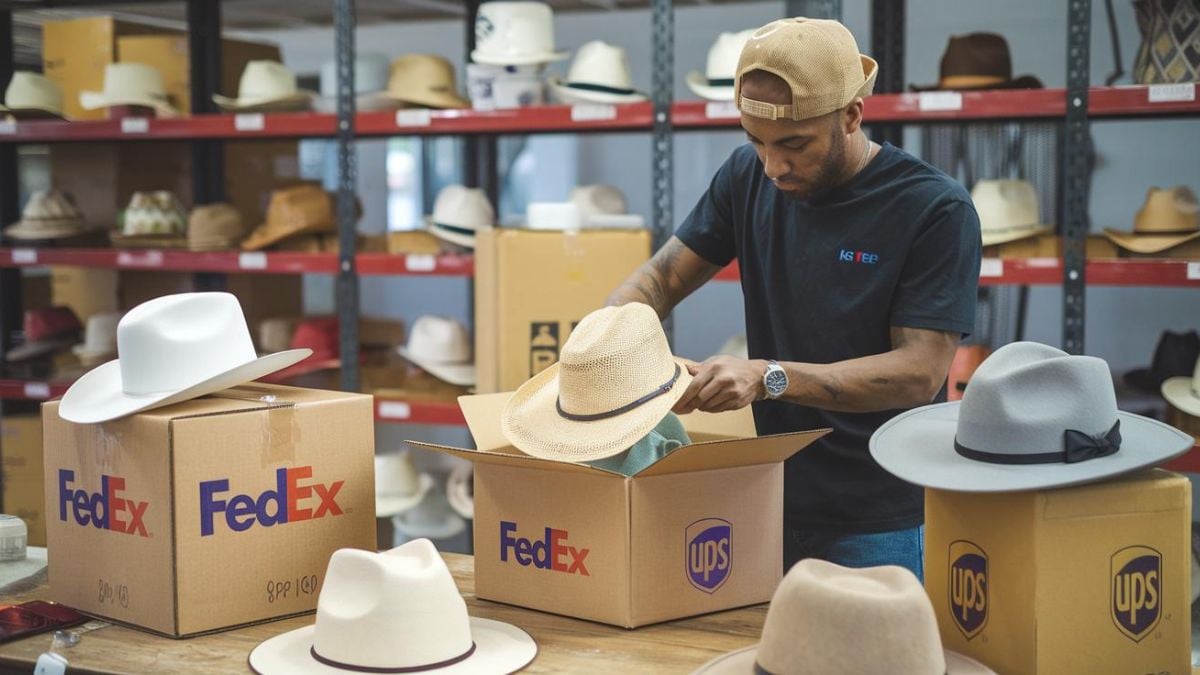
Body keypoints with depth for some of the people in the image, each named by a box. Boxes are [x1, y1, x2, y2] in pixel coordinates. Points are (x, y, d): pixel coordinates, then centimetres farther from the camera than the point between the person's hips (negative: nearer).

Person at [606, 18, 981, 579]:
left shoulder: (935, 209, -14)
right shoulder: (748, 176, 2)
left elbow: (919, 373, -19)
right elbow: (661, 278, 6)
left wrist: (770, 377, -30)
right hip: (770, 507, 4)